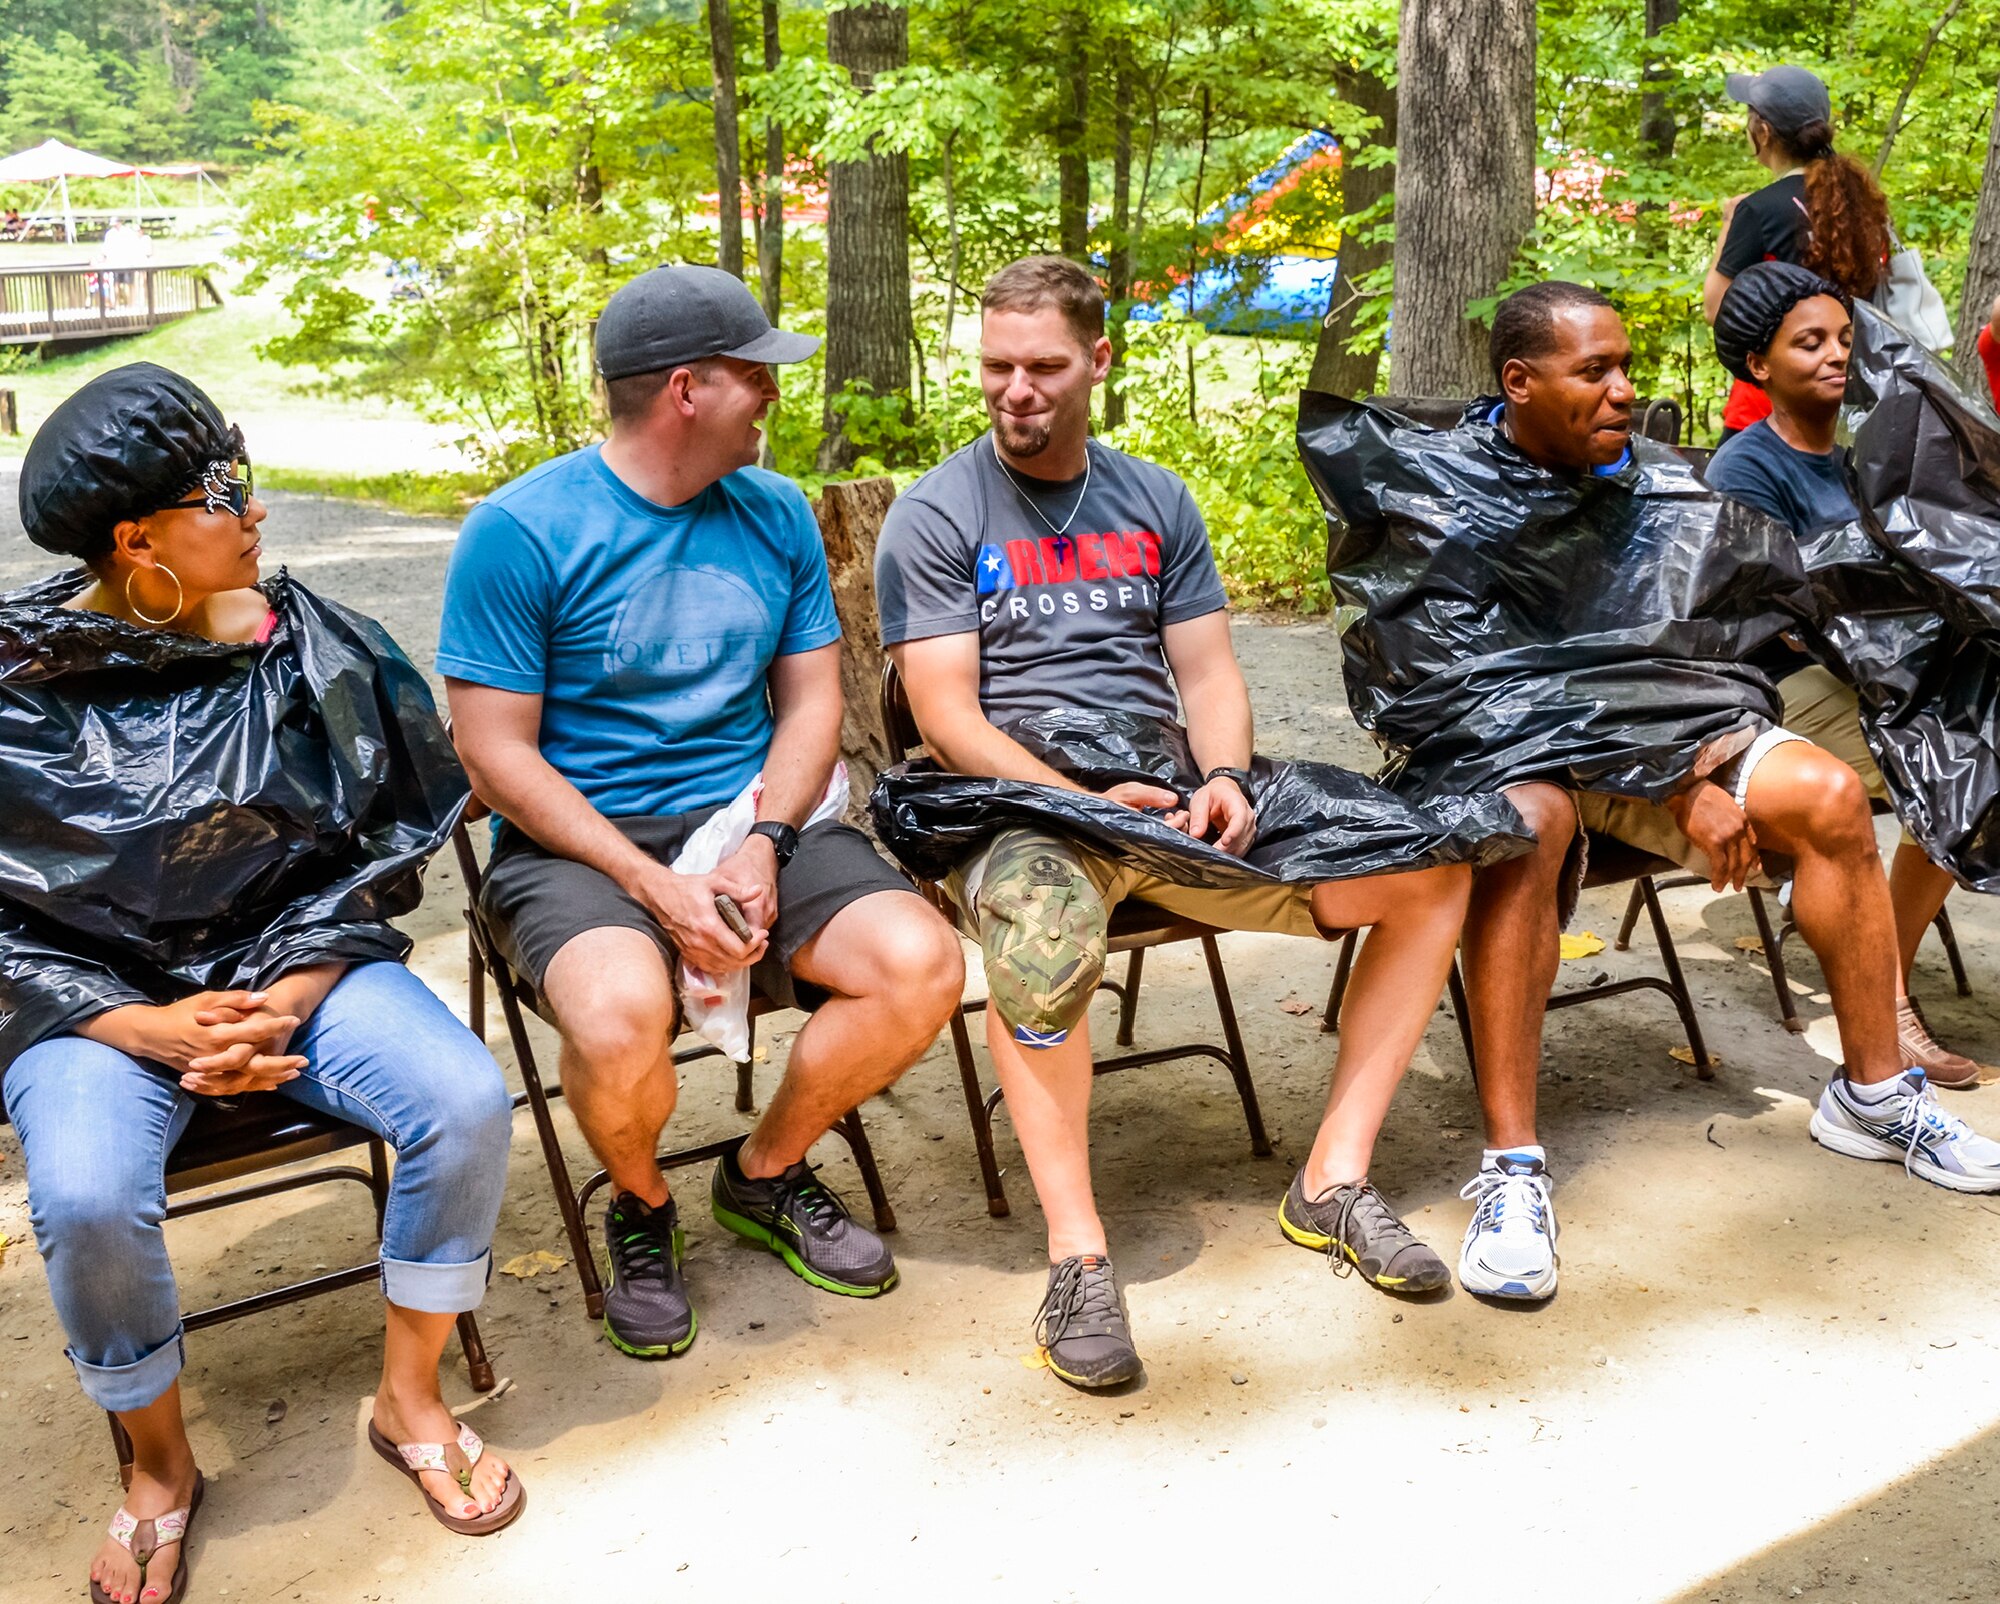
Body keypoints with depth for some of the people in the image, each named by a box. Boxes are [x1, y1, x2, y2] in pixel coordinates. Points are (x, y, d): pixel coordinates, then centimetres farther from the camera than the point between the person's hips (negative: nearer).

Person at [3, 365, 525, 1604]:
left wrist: (288, 999, -10)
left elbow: (381, 846, 3)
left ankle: (411, 1400, 2)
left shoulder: (307, 646, -3)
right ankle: (162, 1466, 2)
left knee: (467, 1104, -23)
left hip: (296, 960, 2)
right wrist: (145, 1028, -16)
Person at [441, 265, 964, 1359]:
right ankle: (640, 1206, 2)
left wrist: (761, 844, -11)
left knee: (922, 965, -19)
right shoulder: (522, 530, -8)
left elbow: (811, 700, 9)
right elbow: (498, 751, -9)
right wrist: (657, 885, -20)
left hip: (750, 818, 5)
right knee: (622, 1017, -35)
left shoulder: (774, 513, 8)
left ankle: (767, 1174, 9)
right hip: (576, 842, -4)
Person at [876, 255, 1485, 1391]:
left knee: (1434, 870, -8)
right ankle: (1078, 1253, -28)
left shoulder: (1158, 501, 18)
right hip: (1016, 792, -5)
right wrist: (1083, 800, -20)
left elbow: (1207, 667, 13)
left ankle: (1335, 1178, -2)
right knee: (1044, 925, -42)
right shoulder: (936, 516, 2)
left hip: (1168, 790, 5)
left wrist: (1223, 776, -9)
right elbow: (947, 715, -6)